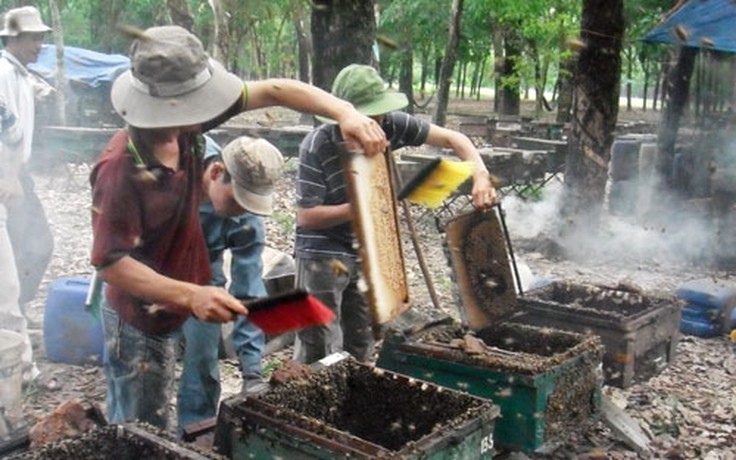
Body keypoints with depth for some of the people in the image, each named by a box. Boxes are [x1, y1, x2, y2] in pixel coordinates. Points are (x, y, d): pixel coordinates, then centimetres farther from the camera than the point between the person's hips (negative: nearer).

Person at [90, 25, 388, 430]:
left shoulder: (183, 126, -13)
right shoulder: (120, 169, -33)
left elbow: (271, 91, -13)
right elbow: (110, 262, -30)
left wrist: (344, 112, -27)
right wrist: (191, 295, -39)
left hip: (165, 312, 7)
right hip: (138, 321, -7)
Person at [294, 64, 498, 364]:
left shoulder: (389, 125, -10)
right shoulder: (317, 146, -20)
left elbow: (451, 139, -5)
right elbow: (306, 216, -18)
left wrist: (481, 175, -21)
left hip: (366, 253, 5)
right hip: (322, 255, -5)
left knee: (361, 347, 15)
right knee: (317, 352, -2)